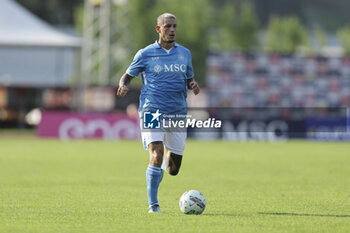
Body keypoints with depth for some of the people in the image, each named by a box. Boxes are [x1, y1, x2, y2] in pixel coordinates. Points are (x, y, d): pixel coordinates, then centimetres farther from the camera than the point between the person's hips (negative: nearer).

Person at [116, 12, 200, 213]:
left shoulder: (184, 54, 11)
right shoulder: (145, 54, 1)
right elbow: (128, 76, 10)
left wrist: (193, 85, -2)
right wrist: (123, 86, -13)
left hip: (177, 114, 3)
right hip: (152, 111, -3)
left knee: (173, 169, 6)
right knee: (156, 154, -22)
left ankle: (168, 155, 45)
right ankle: (153, 204, -13)